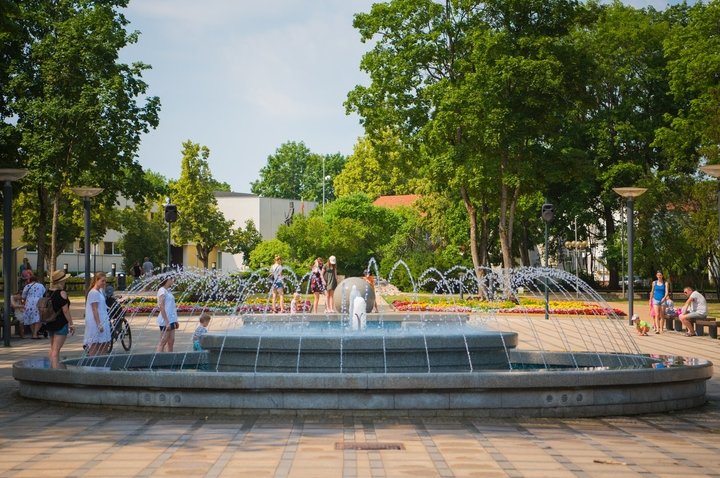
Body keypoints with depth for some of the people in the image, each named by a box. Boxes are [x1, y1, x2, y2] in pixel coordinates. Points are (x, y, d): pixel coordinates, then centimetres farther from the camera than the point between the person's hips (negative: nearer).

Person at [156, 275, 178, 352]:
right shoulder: (162, 290, -11)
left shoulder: (168, 291, 16)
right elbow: (161, 307, -17)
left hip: (171, 320, 9)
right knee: (163, 342, -8)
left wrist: (175, 321, 19)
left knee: (171, 341, 8)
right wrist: (167, 322, -21)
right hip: (165, 320, -9)